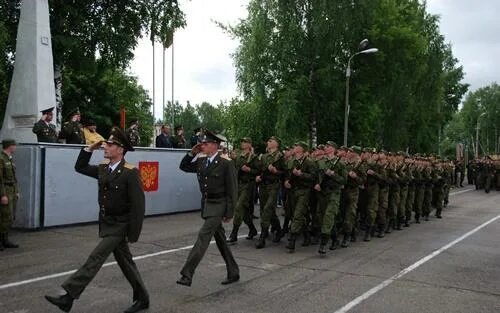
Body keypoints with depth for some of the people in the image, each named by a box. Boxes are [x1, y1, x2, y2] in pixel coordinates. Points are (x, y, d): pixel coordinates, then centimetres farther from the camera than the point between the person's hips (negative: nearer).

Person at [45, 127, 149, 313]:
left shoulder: (130, 172, -18)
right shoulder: (103, 168, 5)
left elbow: (138, 205, -19)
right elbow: (80, 168, 18)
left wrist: (133, 234, -18)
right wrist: (90, 149, 4)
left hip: (120, 225, -8)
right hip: (107, 223, 8)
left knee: (96, 258, -9)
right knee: (125, 262, 14)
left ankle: (69, 297, -3)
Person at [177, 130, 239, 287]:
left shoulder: (226, 163, -14)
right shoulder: (201, 161, 5)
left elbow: (232, 190, -13)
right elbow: (183, 167, 16)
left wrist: (229, 213, -14)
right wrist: (192, 153, 1)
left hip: (218, 205, -7)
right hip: (206, 204, 7)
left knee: (203, 236, -12)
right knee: (220, 240, 14)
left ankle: (187, 274, -9)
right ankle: (233, 273, 27)